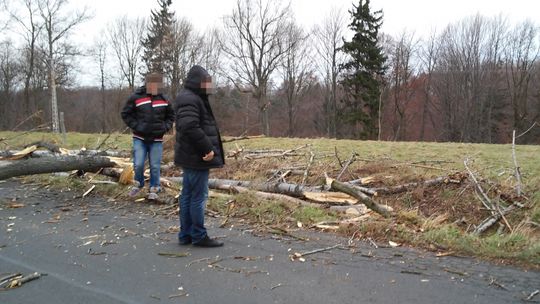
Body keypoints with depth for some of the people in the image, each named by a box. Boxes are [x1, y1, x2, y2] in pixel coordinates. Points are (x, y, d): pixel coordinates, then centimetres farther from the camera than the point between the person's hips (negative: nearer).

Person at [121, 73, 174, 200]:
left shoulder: (164, 100, 4)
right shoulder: (136, 97, -5)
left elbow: (171, 116, 16)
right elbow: (125, 114, 1)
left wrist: (165, 127, 0)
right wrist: (135, 126, -9)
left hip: (156, 140, 2)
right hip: (140, 138, -2)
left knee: (155, 166, 2)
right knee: (138, 164, -7)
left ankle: (153, 190, 18)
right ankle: (138, 184, 22)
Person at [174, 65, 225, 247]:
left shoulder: (194, 98, 19)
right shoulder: (189, 99, -15)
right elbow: (190, 127, -27)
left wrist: (207, 148, 14)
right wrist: (207, 148, -22)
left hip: (191, 157, 11)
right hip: (197, 158, -11)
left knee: (187, 196, 13)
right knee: (198, 197, -3)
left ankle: (186, 235, 21)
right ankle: (199, 236, 5)